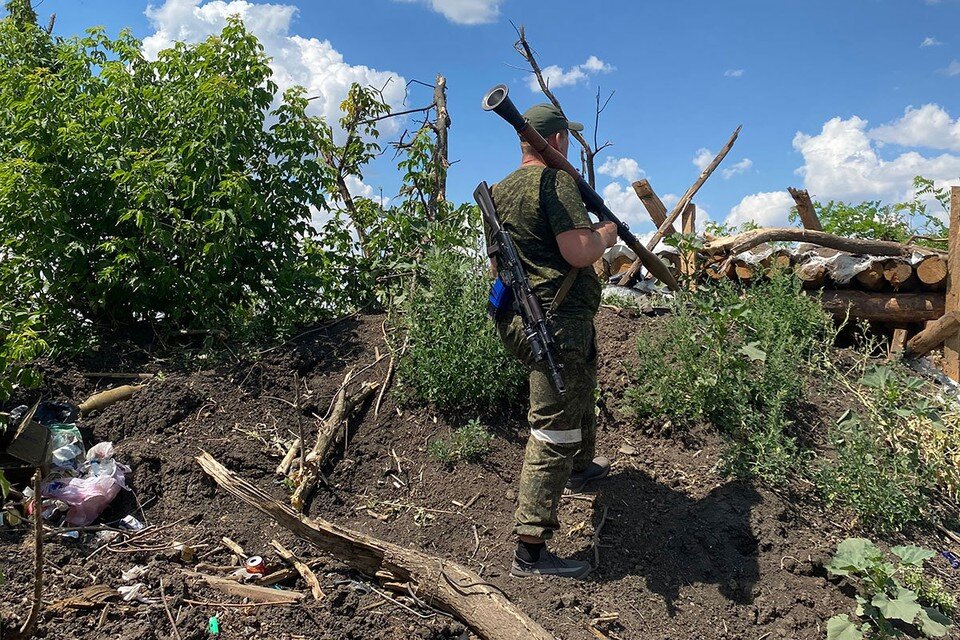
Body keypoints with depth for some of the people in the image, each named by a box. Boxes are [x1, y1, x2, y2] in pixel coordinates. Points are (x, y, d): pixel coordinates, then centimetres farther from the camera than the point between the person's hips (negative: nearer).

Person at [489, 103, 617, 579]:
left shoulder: (499, 191, 14)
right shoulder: (556, 180, -13)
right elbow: (579, 252, -23)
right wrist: (605, 234, -3)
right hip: (558, 321, -10)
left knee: (581, 392, 31)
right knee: (554, 429, -7)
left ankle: (580, 467, 54)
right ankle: (531, 550, -4)